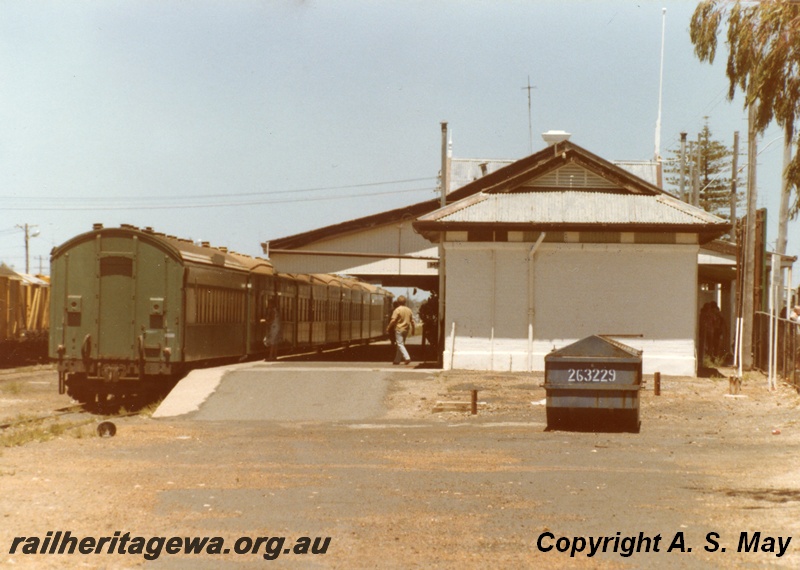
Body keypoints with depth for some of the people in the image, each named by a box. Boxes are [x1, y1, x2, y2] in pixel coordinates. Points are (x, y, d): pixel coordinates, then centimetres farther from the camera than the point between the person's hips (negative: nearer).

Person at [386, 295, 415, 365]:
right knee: (401, 344, 14)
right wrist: (413, 329, 21)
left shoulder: (397, 310, -11)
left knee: (400, 344, -7)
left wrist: (388, 328, -6)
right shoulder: (409, 310, 7)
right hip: (406, 330, 7)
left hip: (399, 329, -7)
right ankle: (397, 360, 19)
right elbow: (412, 321, 11)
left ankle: (407, 358, -22)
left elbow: (393, 320, -15)